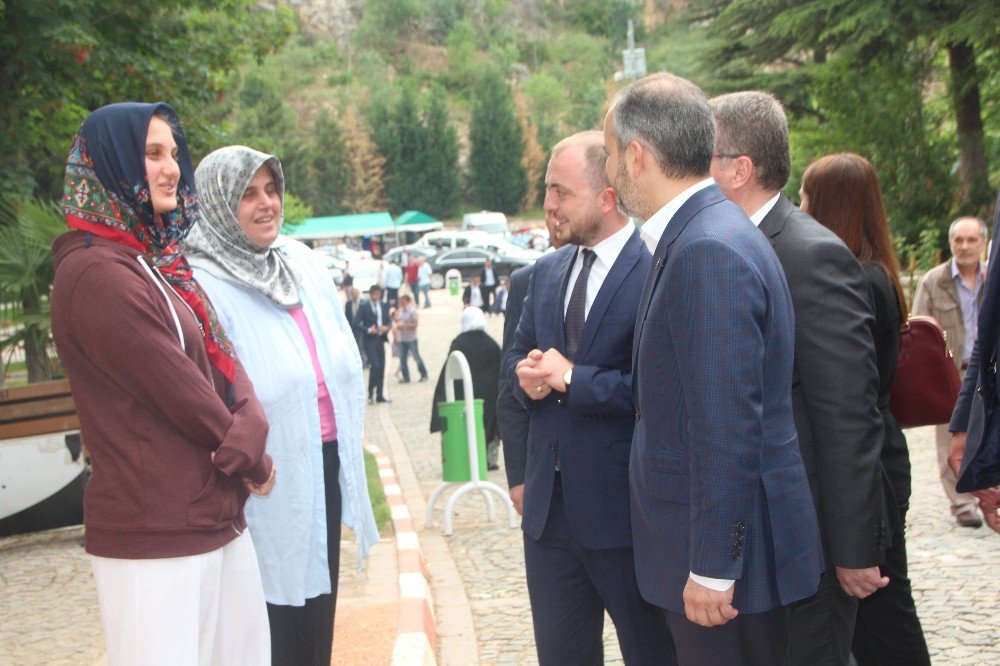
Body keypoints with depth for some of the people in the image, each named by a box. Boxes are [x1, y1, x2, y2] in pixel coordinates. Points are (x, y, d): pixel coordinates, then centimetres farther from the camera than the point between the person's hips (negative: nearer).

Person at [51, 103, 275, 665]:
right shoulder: (95, 273, -15)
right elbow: (181, 394, -16)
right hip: (154, 539, -9)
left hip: (221, 522, 9)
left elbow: (224, 361, 7)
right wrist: (254, 464, -3)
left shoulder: (159, 261, 15)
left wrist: (249, 429, -13)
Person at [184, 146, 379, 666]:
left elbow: (342, 359, 16)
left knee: (317, 604, 15)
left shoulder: (301, 262, 9)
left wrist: (348, 444, 14)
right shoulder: (201, 284, -13)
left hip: (325, 462, 7)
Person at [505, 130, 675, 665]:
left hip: (625, 505, -7)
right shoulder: (547, 272, 11)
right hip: (549, 504, 7)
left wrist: (572, 378, -17)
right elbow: (517, 355, 20)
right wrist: (527, 375, -3)